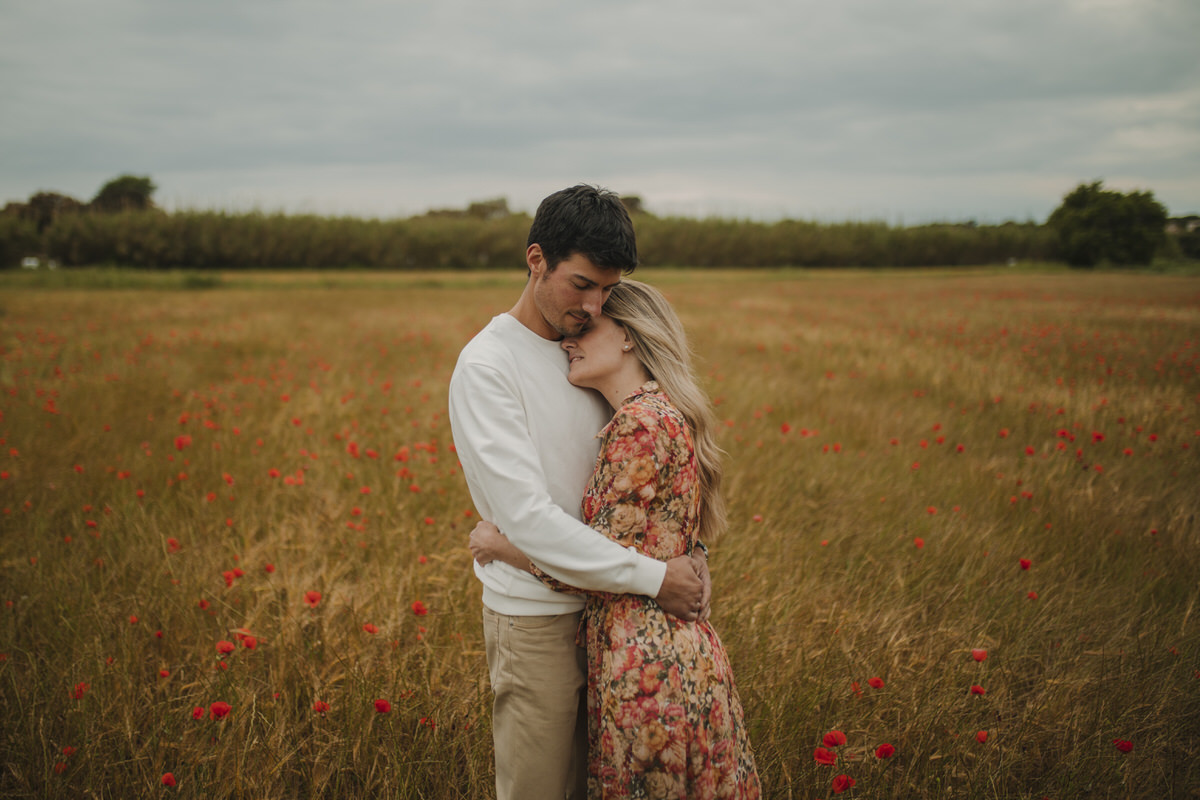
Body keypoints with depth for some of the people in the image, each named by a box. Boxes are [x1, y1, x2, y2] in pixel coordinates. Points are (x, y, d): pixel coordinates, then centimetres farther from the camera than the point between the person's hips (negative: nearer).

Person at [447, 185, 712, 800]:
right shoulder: (486, 366, -15)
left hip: (606, 604, 6)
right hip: (536, 616, -6)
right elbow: (526, 517, -23)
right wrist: (653, 576, -20)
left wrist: (690, 553, -4)